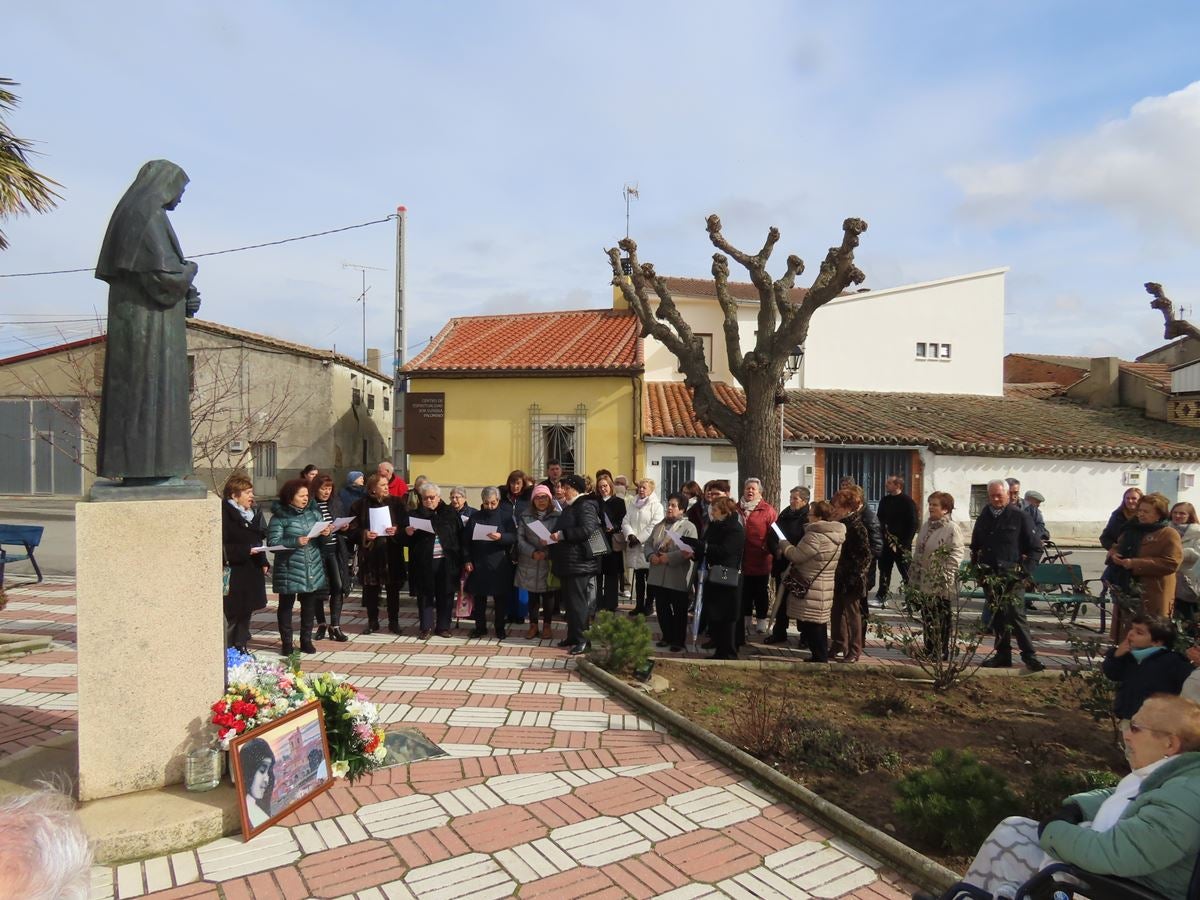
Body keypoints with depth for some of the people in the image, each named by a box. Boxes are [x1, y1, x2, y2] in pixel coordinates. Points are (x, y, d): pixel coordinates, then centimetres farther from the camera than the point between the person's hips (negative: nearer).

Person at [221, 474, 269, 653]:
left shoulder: (254, 512, 14)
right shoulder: (225, 514, -13)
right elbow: (223, 546, -19)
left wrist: (263, 563, 11)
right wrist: (246, 551, -24)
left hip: (252, 570, 9)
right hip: (234, 573, -8)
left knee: (246, 612, 16)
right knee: (232, 615, -4)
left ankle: (241, 647, 26)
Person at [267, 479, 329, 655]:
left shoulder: (313, 513, 8)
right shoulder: (280, 517, -7)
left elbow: (323, 538, 14)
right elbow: (273, 543, -14)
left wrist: (327, 533, -9)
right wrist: (295, 542, -25)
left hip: (313, 569, 4)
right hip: (289, 569, -4)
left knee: (309, 605, 10)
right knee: (286, 605, 6)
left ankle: (306, 640, 22)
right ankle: (286, 642, 17)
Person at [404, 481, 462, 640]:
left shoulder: (451, 513, 6)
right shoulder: (416, 514, 8)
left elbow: (460, 536, 3)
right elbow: (407, 541, 9)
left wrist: (460, 559, -5)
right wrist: (408, 533, -14)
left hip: (446, 561, 0)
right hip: (424, 562, 0)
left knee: (445, 595, 6)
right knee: (425, 595, 4)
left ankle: (443, 626, 17)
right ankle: (426, 627, 14)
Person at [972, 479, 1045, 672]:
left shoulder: (1019, 516, -3)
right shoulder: (984, 517, 12)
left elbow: (1035, 548, -2)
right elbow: (975, 546, 24)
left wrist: (1023, 569, -9)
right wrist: (976, 565, 13)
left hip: (1011, 577, -5)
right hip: (990, 576, 5)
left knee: (1015, 615, -12)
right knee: (997, 618, 10)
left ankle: (1029, 655, -4)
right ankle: (1003, 654, 17)